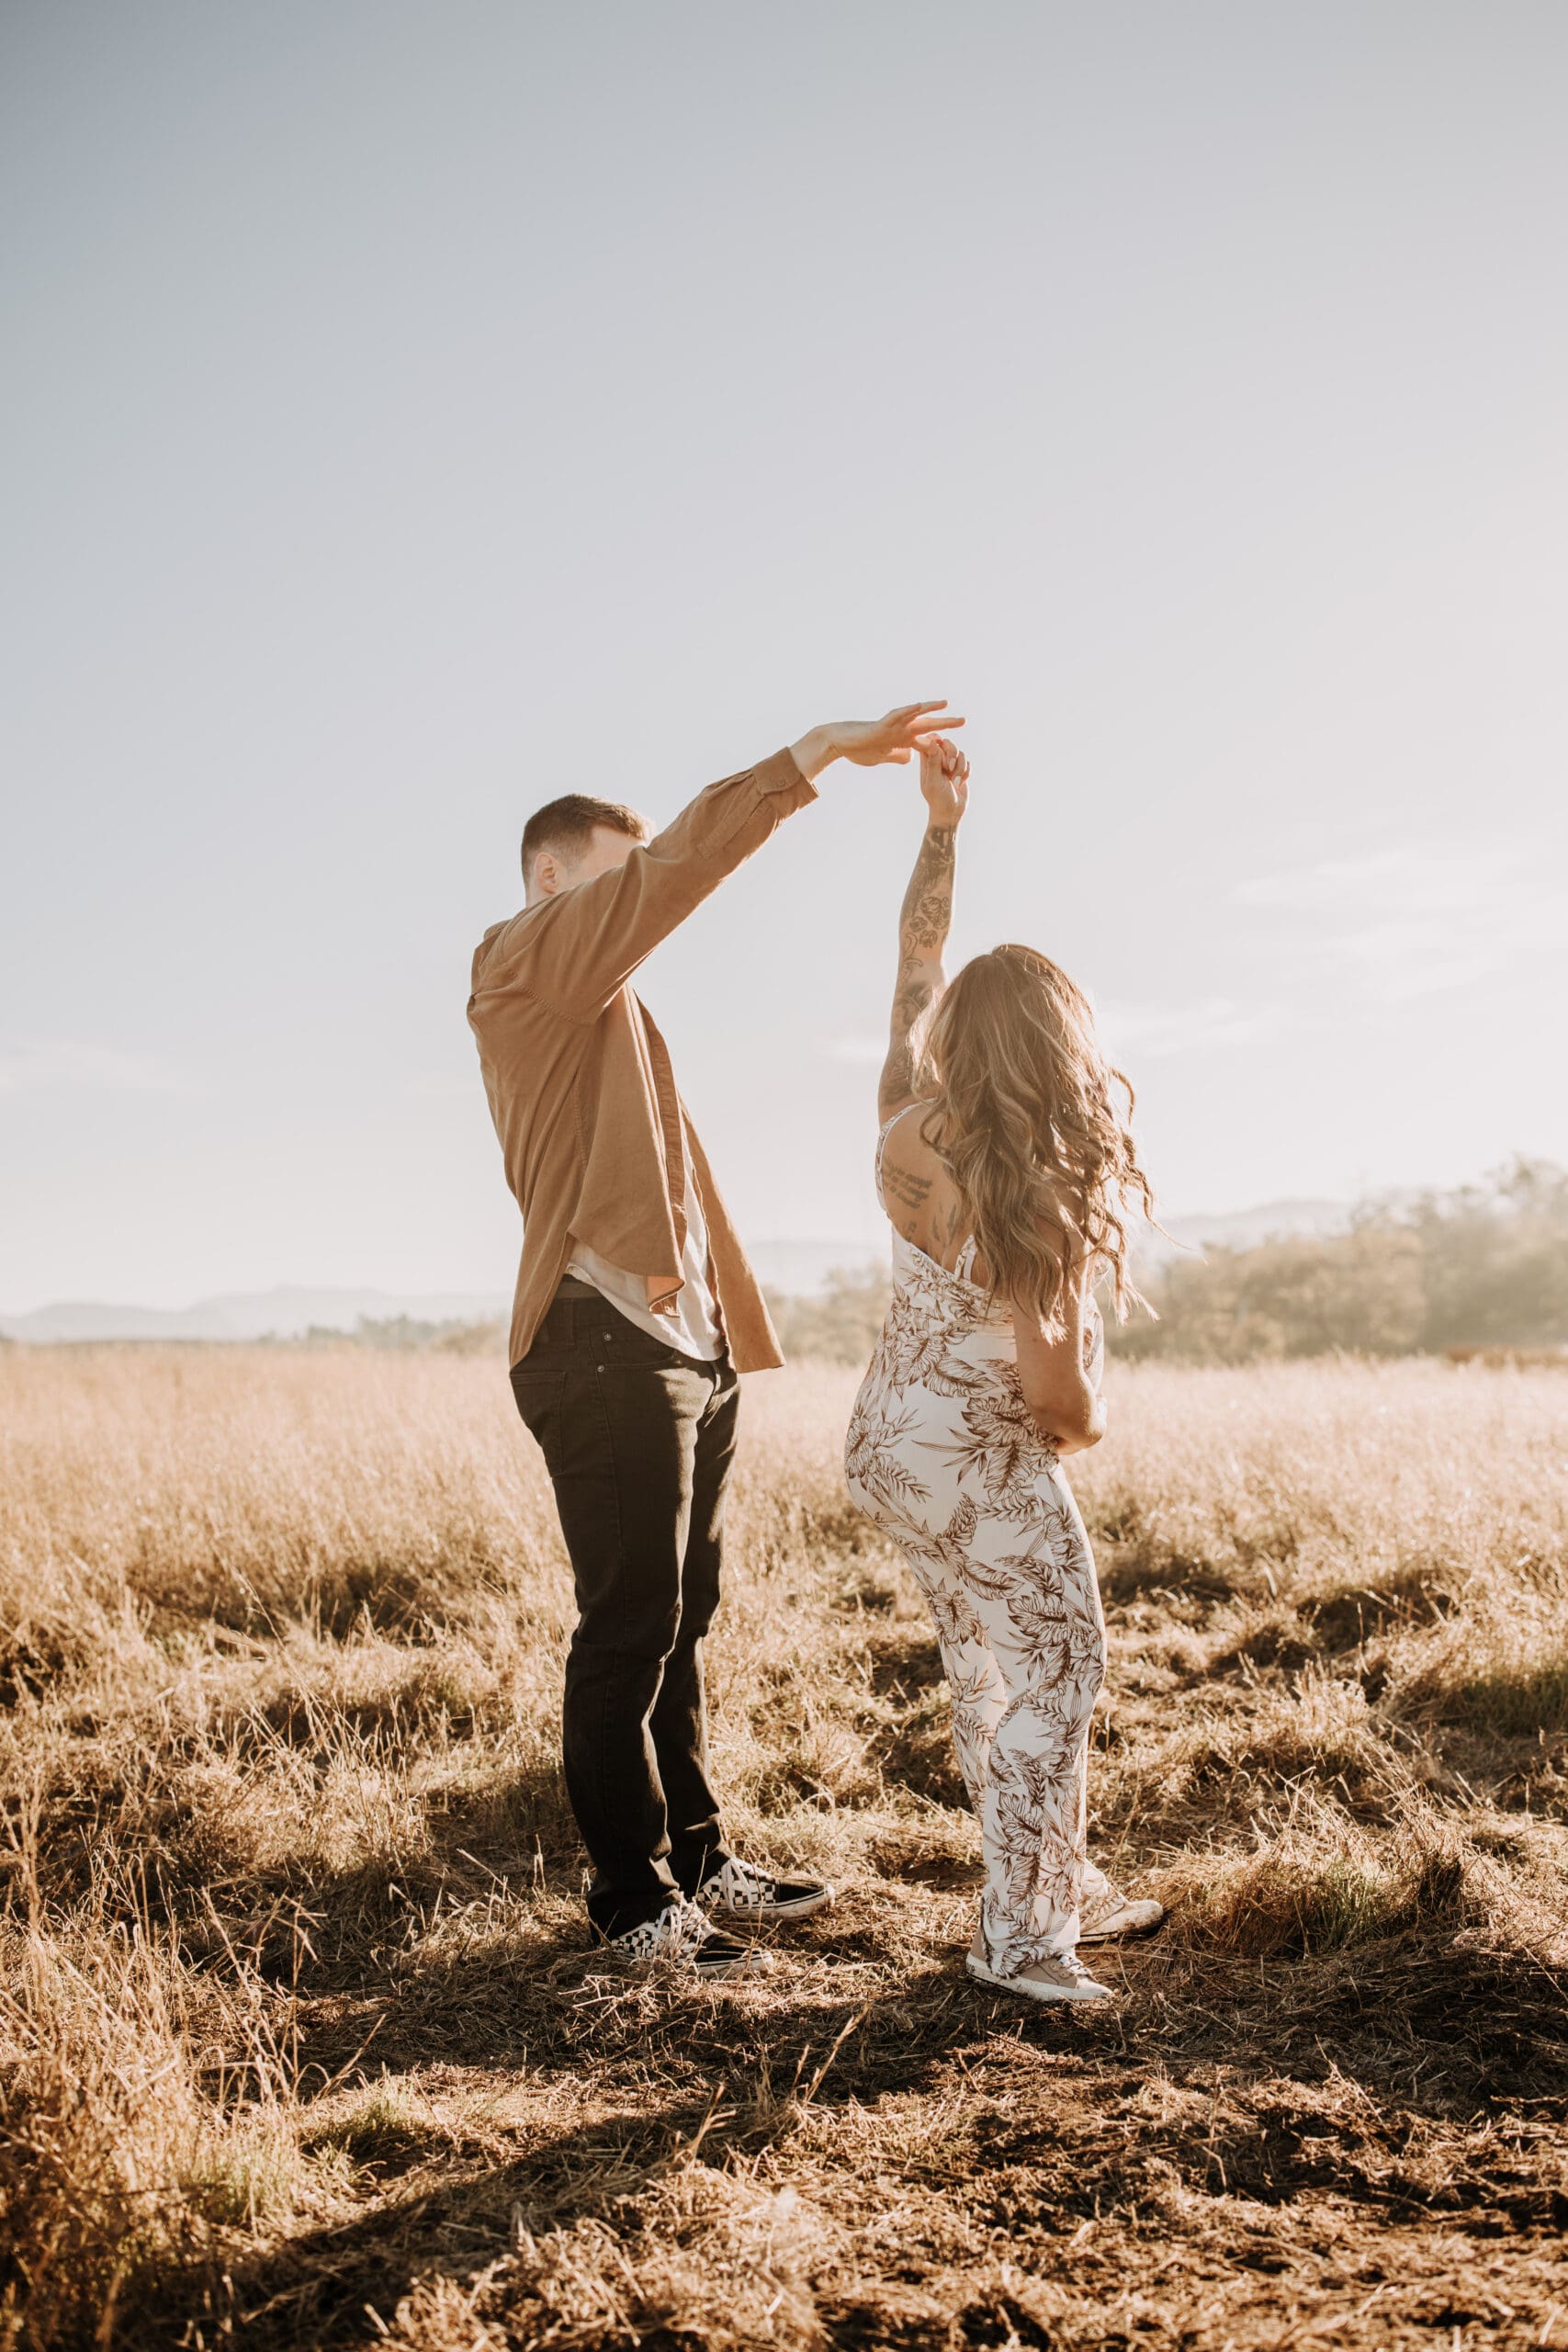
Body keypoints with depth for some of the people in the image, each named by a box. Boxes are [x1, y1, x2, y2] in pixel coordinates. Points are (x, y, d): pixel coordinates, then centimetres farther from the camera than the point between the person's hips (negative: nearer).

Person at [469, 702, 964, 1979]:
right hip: (609, 1348, -9)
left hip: (691, 1348, 9)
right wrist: (813, 754, -19)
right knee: (629, 1631, -4)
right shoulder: (524, 966, -2)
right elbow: (677, 867, -16)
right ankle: (635, 1902, 5)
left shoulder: (608, 1006, 26)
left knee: (682, 1620, 14)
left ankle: (697, 1854, 24)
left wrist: (731, 1322, 19)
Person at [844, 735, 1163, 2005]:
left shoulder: (907, 1128, -13)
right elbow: (1058, 1395, -23)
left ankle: (1059, 1884, 33)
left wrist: (941, 829, -2)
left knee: (987, 1669, 17)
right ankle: (1022, 1936, 7)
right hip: (983, 1468, -7)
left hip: (893, 1442, 7)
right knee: (1057, 1671, 6)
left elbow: (917, 967, -2)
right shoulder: (1033, 1210, -29)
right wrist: (1093, 1425, -1)